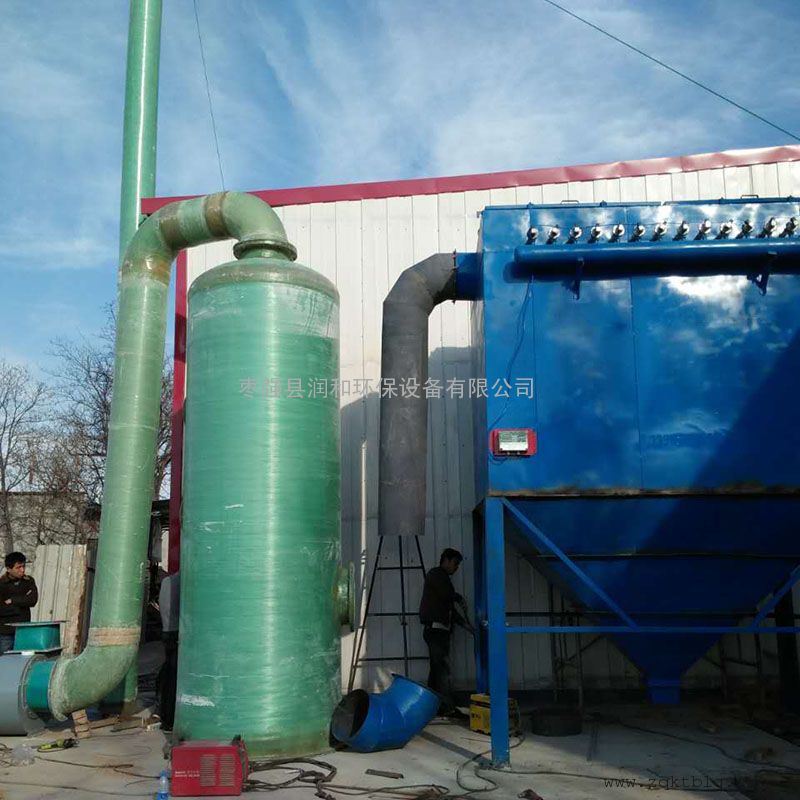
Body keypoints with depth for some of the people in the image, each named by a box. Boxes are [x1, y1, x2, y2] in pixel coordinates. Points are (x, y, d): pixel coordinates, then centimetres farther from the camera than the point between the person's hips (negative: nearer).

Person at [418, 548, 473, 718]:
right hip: (435, 627, -10)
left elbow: (449, 609, 24)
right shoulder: (435, 574, -3)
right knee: (443, 668, -13)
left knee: (437, 669, 9)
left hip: (439, 629, 10)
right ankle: (448, 707, -16)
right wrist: (460, 599, 1)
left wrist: (465, 624, 14)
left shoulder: (443, 578, 25)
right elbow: (448, 594, -19)